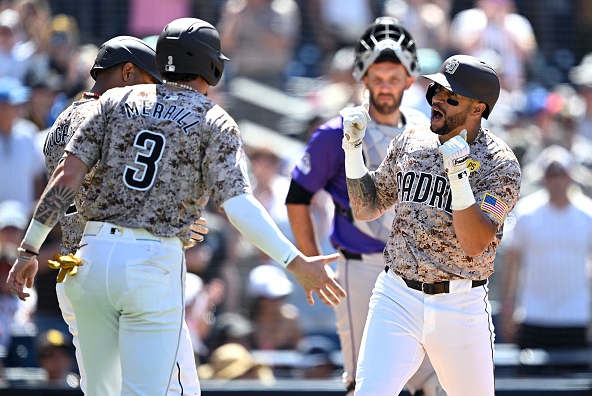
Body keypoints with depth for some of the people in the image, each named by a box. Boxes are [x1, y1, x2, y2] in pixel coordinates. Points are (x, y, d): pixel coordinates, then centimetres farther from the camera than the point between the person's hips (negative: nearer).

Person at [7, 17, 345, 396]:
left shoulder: (117, 100, 11)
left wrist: (30, 249, 5)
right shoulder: (215, 122, 2)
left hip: (93, 255, 4)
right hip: (155, 265, -4)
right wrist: (296, 263, -12)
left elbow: (68, 175, 2)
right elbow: (239, 205, -11)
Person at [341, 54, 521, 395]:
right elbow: (366, 209, 16)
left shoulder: (499, 164, -8)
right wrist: (354, 148, 3)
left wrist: (459, 176, -28)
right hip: (397, 298, 2)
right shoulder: (410, 143, 7)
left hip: (461, 306, -2)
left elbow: (474, 244, -17)